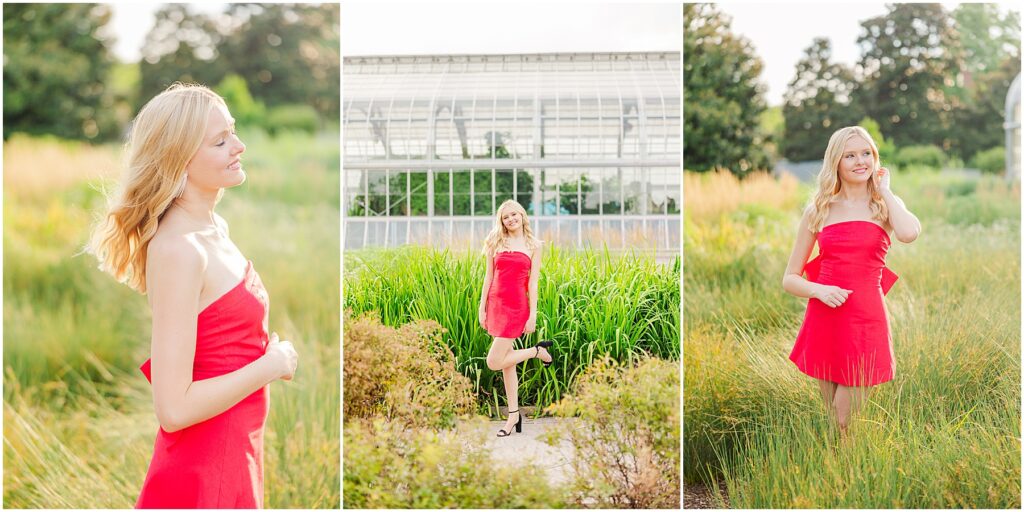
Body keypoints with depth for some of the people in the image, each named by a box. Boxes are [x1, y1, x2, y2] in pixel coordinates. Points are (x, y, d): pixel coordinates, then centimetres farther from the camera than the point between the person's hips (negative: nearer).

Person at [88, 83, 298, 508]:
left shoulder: (216, 228, 5)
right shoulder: (177, 249, -21)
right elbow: (174, 408, -24)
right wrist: (271, 365, -16)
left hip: (234, 461, 8)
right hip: (200, 476, -8)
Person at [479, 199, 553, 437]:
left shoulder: (533, 245, 1)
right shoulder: (495, 242, 8)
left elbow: (533, 282, -2)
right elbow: (489, 276, 9)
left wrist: (533, 314, -7)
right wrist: (482, 307, 5)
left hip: (517, 305, -4)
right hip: (496, 303, 4)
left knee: (494, 362, -11)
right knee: (506, 361, 9)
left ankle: (538, 351, 11)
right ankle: (514, 414, 18)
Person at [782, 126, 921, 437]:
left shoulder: (886, 204, 6)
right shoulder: (819, 210, 8)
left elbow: (909, 233, -20)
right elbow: (790, 279, 9)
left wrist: (883, 190, -5)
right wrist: (818, 289, -12)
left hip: (866, 321, -2)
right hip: (823, 320, 2)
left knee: (847, 426, 0)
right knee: (828, 425, 11)